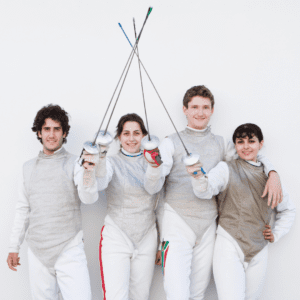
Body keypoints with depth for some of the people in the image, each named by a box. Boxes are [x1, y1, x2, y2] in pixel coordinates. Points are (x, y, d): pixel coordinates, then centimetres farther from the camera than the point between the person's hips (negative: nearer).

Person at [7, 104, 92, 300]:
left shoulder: (74, 163, -1)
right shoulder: (29, 167, 13)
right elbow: (23, 209, 17)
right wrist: (14, 247, 15)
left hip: (69, 250, -4)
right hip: (37, 252, 4)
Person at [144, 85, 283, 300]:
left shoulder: (220, 144, 12)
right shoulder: (172, 143, 1)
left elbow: (252, 155, 22)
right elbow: (153, 188, -7)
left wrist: (273, 174, 2)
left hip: (208, 226, 4)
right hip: (178, 223, -3)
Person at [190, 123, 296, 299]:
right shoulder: (226, 169, 2)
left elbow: (288, 209, 25)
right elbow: (206, 191, -17)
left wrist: (277, 234, 12)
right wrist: (199, 177, -38)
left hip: (259, 252, 4)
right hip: (229, 247, -4)